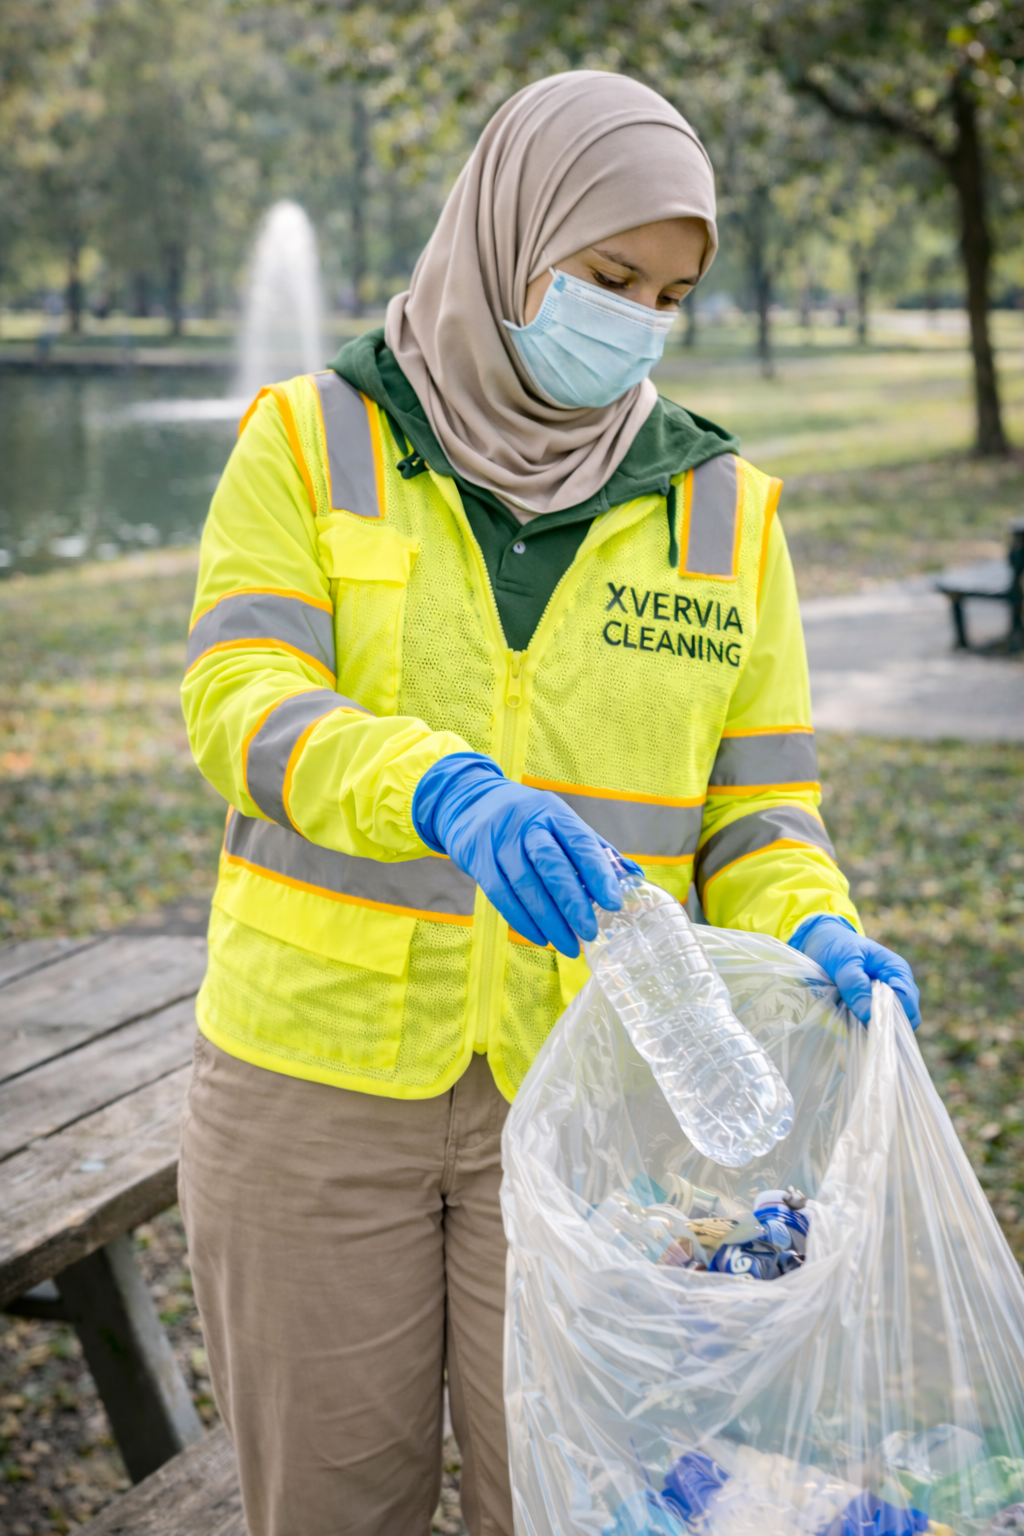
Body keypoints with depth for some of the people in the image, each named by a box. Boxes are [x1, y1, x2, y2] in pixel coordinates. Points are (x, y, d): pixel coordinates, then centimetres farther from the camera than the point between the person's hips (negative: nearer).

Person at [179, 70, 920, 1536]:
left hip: (583, 1092, 1)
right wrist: (443, 792, -36)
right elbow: (239, 703, -16)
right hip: (319, 1073, 0)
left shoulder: (719, 505, 4)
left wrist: (813, 934, -19)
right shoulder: (313, 442, -1)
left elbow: (756, 804, 4)